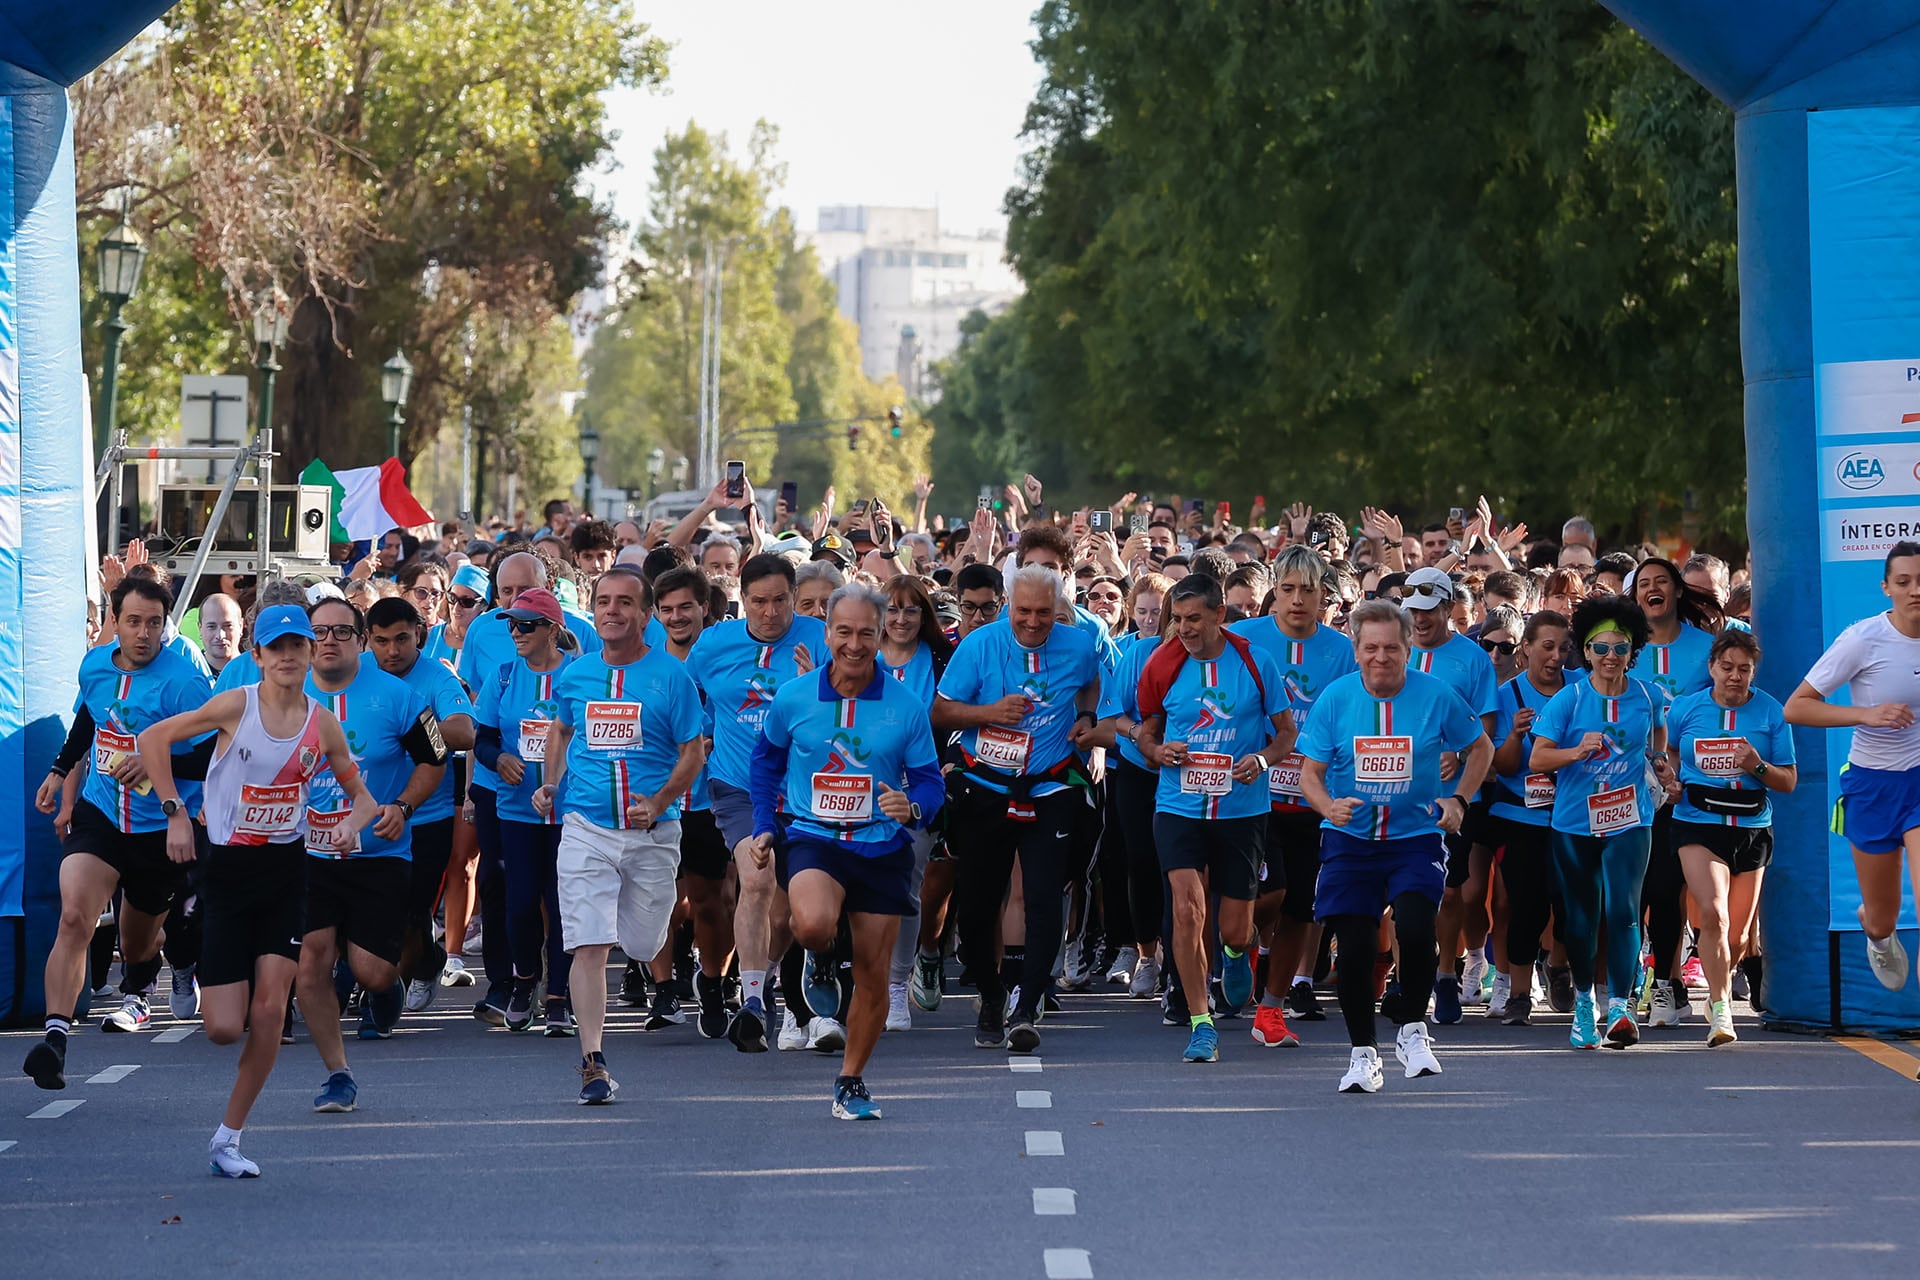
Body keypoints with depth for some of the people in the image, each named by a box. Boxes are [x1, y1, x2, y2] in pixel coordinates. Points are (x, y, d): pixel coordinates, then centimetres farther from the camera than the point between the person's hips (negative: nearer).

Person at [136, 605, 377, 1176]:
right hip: (227, 869, -2)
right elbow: (152, 739, -4)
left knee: (270, 1007, -11)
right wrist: (174, 813, -10)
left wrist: (352, 824, -9)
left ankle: (228, 1137, 1)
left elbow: (360, 795, 13)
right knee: (224, 1029, -7)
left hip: (287, 871, 2)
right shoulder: (237, 706, -9)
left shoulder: (322, 723, 1)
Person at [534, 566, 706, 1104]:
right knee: (589, 947, -11)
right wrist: (552, 783, 9)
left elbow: (693, 751, -1)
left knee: (642, 944, 11)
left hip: (652, 832, -1)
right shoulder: (574, 676, 7)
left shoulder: (670, 676, -3)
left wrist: (658, 801, -16)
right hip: (586, 827, 1)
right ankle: (594, 1063, -9)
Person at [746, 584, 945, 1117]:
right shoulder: (792, 698, -3)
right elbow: (766, 759, 14)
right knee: (815, 926, -32)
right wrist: (765, 826, 8)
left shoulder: (907, 706, -5)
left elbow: (930, 781, 1)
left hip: (882, 847, 1)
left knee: (873, 974, 5)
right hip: (811, 838, -1)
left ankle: (851, 1082, 23)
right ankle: (817, 958, 7)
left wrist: (913, 806, -21)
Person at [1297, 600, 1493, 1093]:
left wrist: (1458, 799, -2)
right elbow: (1309, 771, 0)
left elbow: (1480, 747, 11)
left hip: (1416, 837, -1)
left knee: (1415, 928, -23)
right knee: (1354, 947, -3)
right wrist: (1329, 807, -21)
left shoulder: (1436, 696, -5)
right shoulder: (1335, 698, -4)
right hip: (1349, 841, 1)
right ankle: (1362, 1052, 15)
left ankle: (1412, 1029, 0)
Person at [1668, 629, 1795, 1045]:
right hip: (1699, 825, -2)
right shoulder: (1685, 709, 1)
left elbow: (1789, 781, 4)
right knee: (1713, 914, -23)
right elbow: (1667, 749, 22)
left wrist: (1759, 767, -16)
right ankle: (1720, 1012, -20)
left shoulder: (1771, 713, 1)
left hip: (1752, 828, 2)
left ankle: (1719, 990, 39)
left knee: (1737, 937, 9)